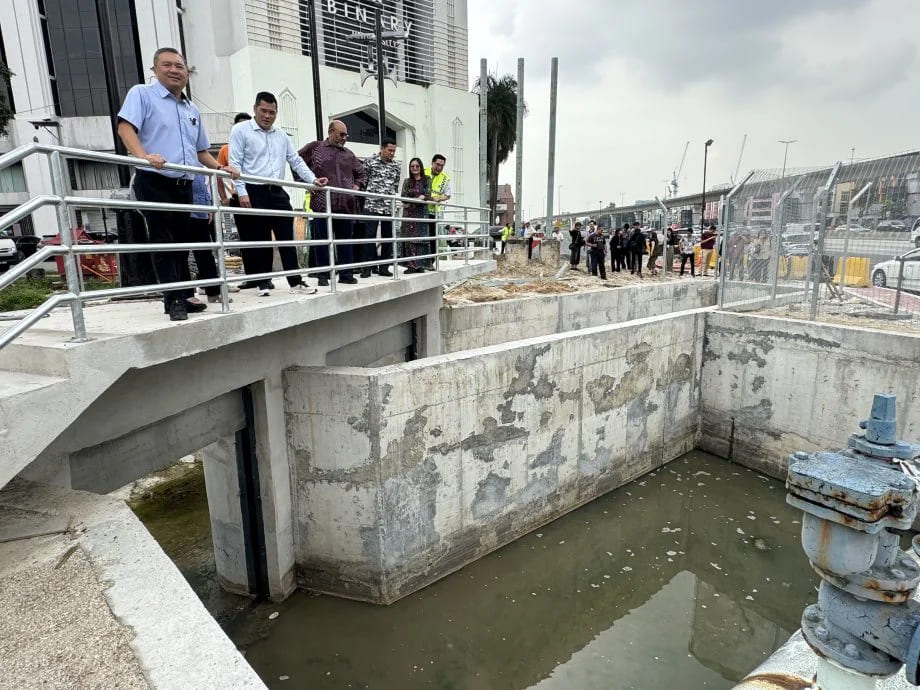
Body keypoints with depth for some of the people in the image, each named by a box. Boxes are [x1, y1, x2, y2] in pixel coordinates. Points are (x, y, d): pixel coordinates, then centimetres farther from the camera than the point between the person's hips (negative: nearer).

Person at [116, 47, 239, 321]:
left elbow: (200, 150, 28)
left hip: (184, 185, 7)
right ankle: (174, 300, -5)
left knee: (182, 242, 10)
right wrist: (144, 156, -30)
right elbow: (125, 127, -12)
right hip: (154, 182, -6)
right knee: (163, 242, -7)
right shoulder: (142, 94, 2)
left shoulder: (193, 109, 22)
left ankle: (184, 297, 18)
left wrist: (221, 168, 10)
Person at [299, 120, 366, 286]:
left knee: (345, 240, 5)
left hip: (346, 204, 4)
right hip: (323, 203, -4)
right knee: (322, 241, -1)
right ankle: (323, 275, 6)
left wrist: (356, 186, 14)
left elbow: (361, 173, 31)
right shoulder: (315, 147, 8)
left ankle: (346, 274, 11)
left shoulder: (349, 154, 20)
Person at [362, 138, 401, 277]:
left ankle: (383, 267, 13)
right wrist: (366, 194, 3)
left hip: (390, 207, 4)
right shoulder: (370, 161, 1)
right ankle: (367, 267, -1)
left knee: (388, 237, 5)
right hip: (372, 205, -4)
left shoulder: (396, 166, 12)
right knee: (370, 236, -6)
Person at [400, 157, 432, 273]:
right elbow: (403, 197, 2)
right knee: (409, 239, -7)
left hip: (421, 212, -1)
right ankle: (411, 265, -6)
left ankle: (420, 265, 1)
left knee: (421, 239, -3)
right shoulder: (406, 181, 13)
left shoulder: (427, 180, 9)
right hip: (409, 213, 1)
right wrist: (417, 198, -11)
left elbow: (428, 195, -1)